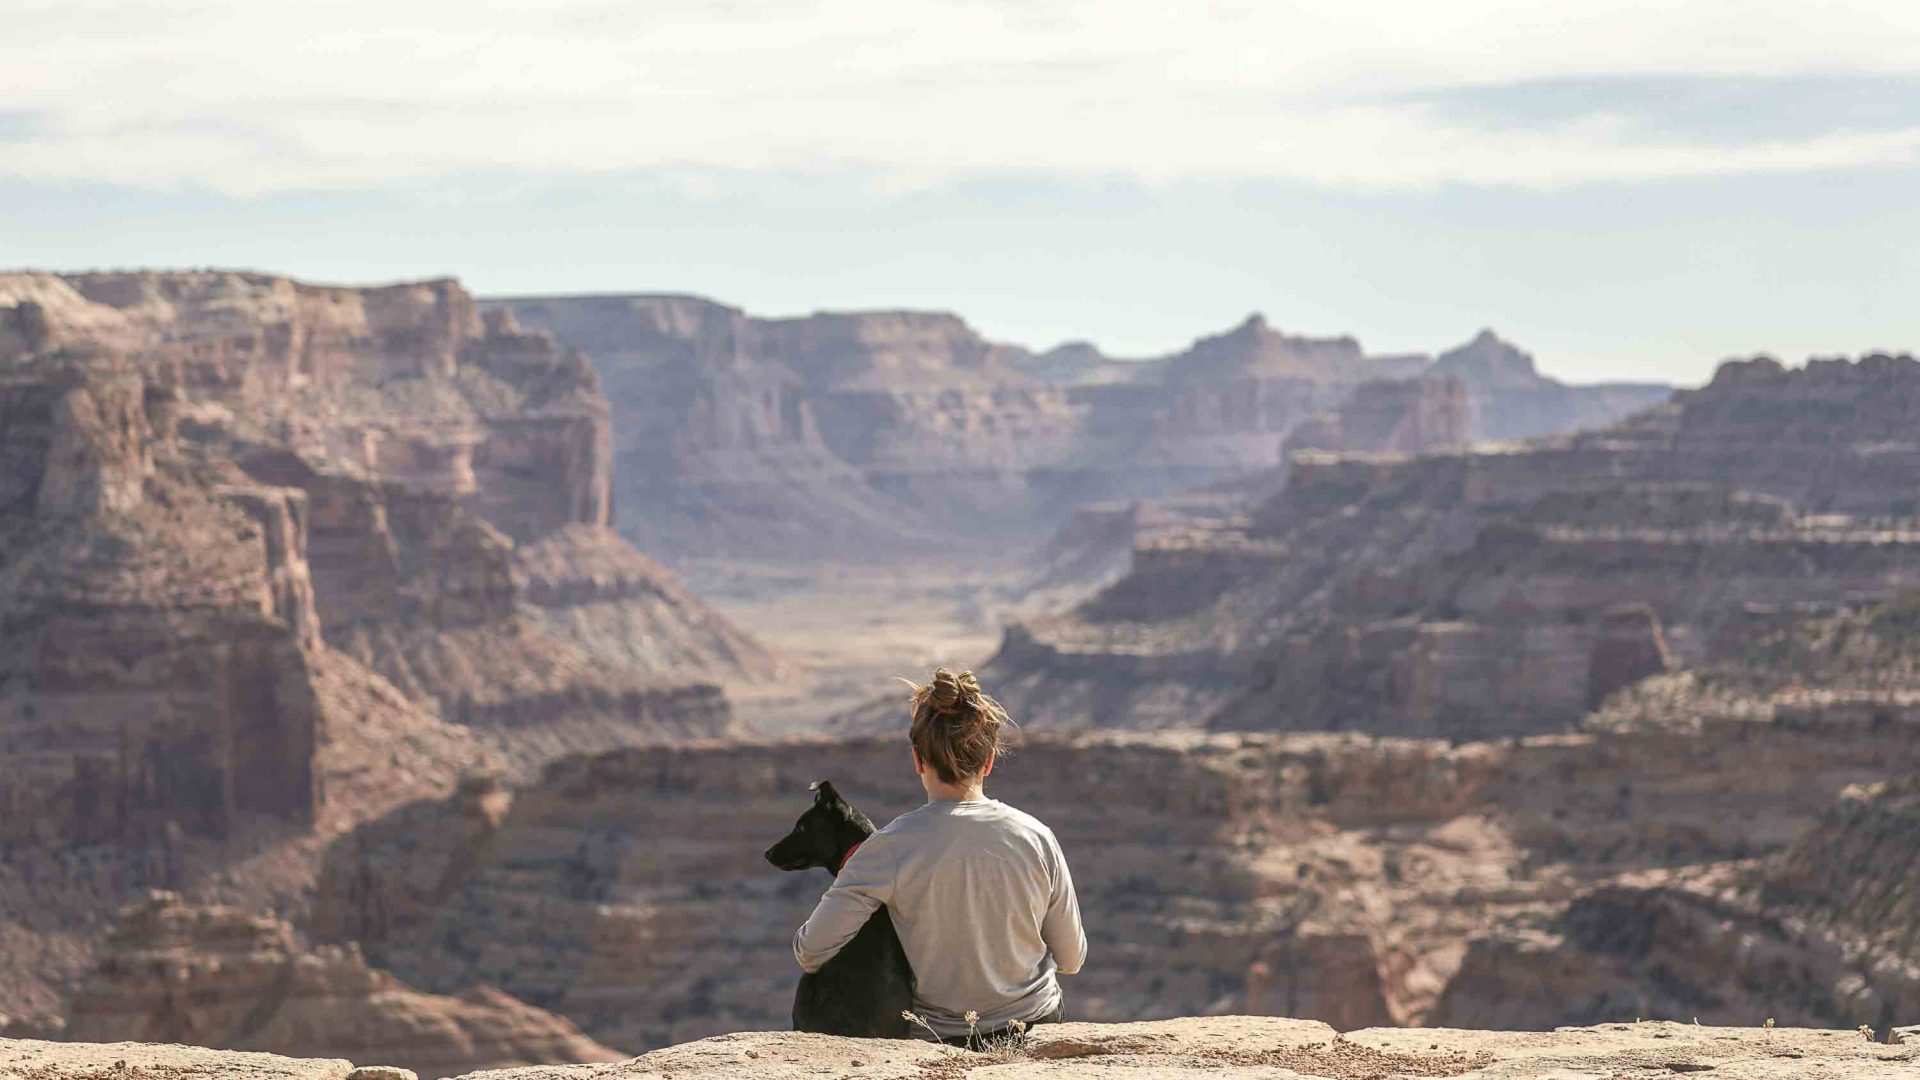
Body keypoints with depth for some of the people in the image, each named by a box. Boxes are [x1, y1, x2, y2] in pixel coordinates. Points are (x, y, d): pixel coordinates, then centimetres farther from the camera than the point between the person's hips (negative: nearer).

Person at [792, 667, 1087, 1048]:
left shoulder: (894, 846, -16)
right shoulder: (1037, 838, -9)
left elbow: (811, 952, -15)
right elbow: (1072, 959, 3)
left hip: (941, 1040, -3)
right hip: (1039, 1027, 3)